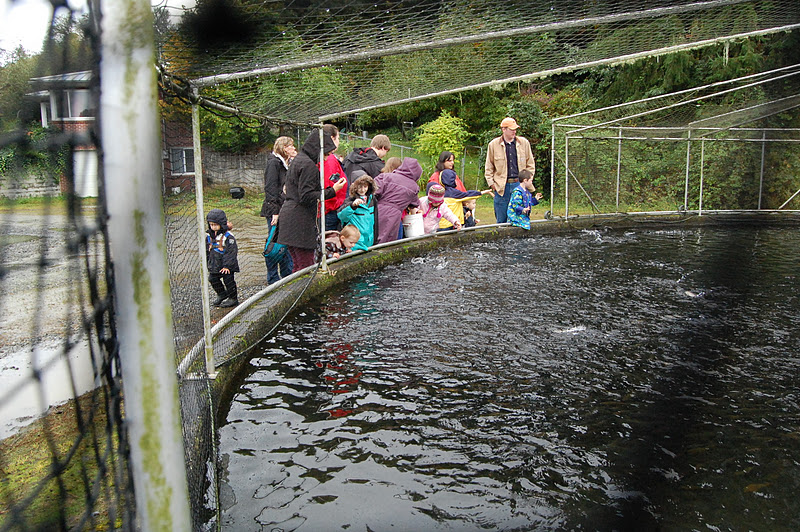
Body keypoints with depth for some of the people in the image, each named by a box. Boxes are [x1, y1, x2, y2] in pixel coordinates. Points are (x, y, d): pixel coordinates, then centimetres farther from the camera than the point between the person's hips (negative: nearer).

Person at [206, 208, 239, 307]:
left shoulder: (228, 236, -15)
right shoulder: (209, 236, 5)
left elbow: (231, 252, -17)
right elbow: (207, 251, 16)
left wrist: (227, 265, -21)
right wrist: (208, 263, 15)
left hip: (226, 266, -7)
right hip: (214, 265, 7)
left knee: (228, 281, -1)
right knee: (213, 279, 10)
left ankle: (233, 298, 14)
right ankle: (221, 294, 32)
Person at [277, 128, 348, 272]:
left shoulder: (298, 160, 19)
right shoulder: (308, 165, -13)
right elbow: (306, 196, -18)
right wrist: (332, 191, -16)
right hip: (300, 221, -10)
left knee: (298, 266, 15)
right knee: (306, 267, -7)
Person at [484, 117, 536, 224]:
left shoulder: (524, 143, 7)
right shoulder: (494, 144, 4)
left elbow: (531, 165, 14)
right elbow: (488, 167, 11)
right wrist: (491, 183, 2)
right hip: (501, 186, -1)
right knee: (501, 219, 3)